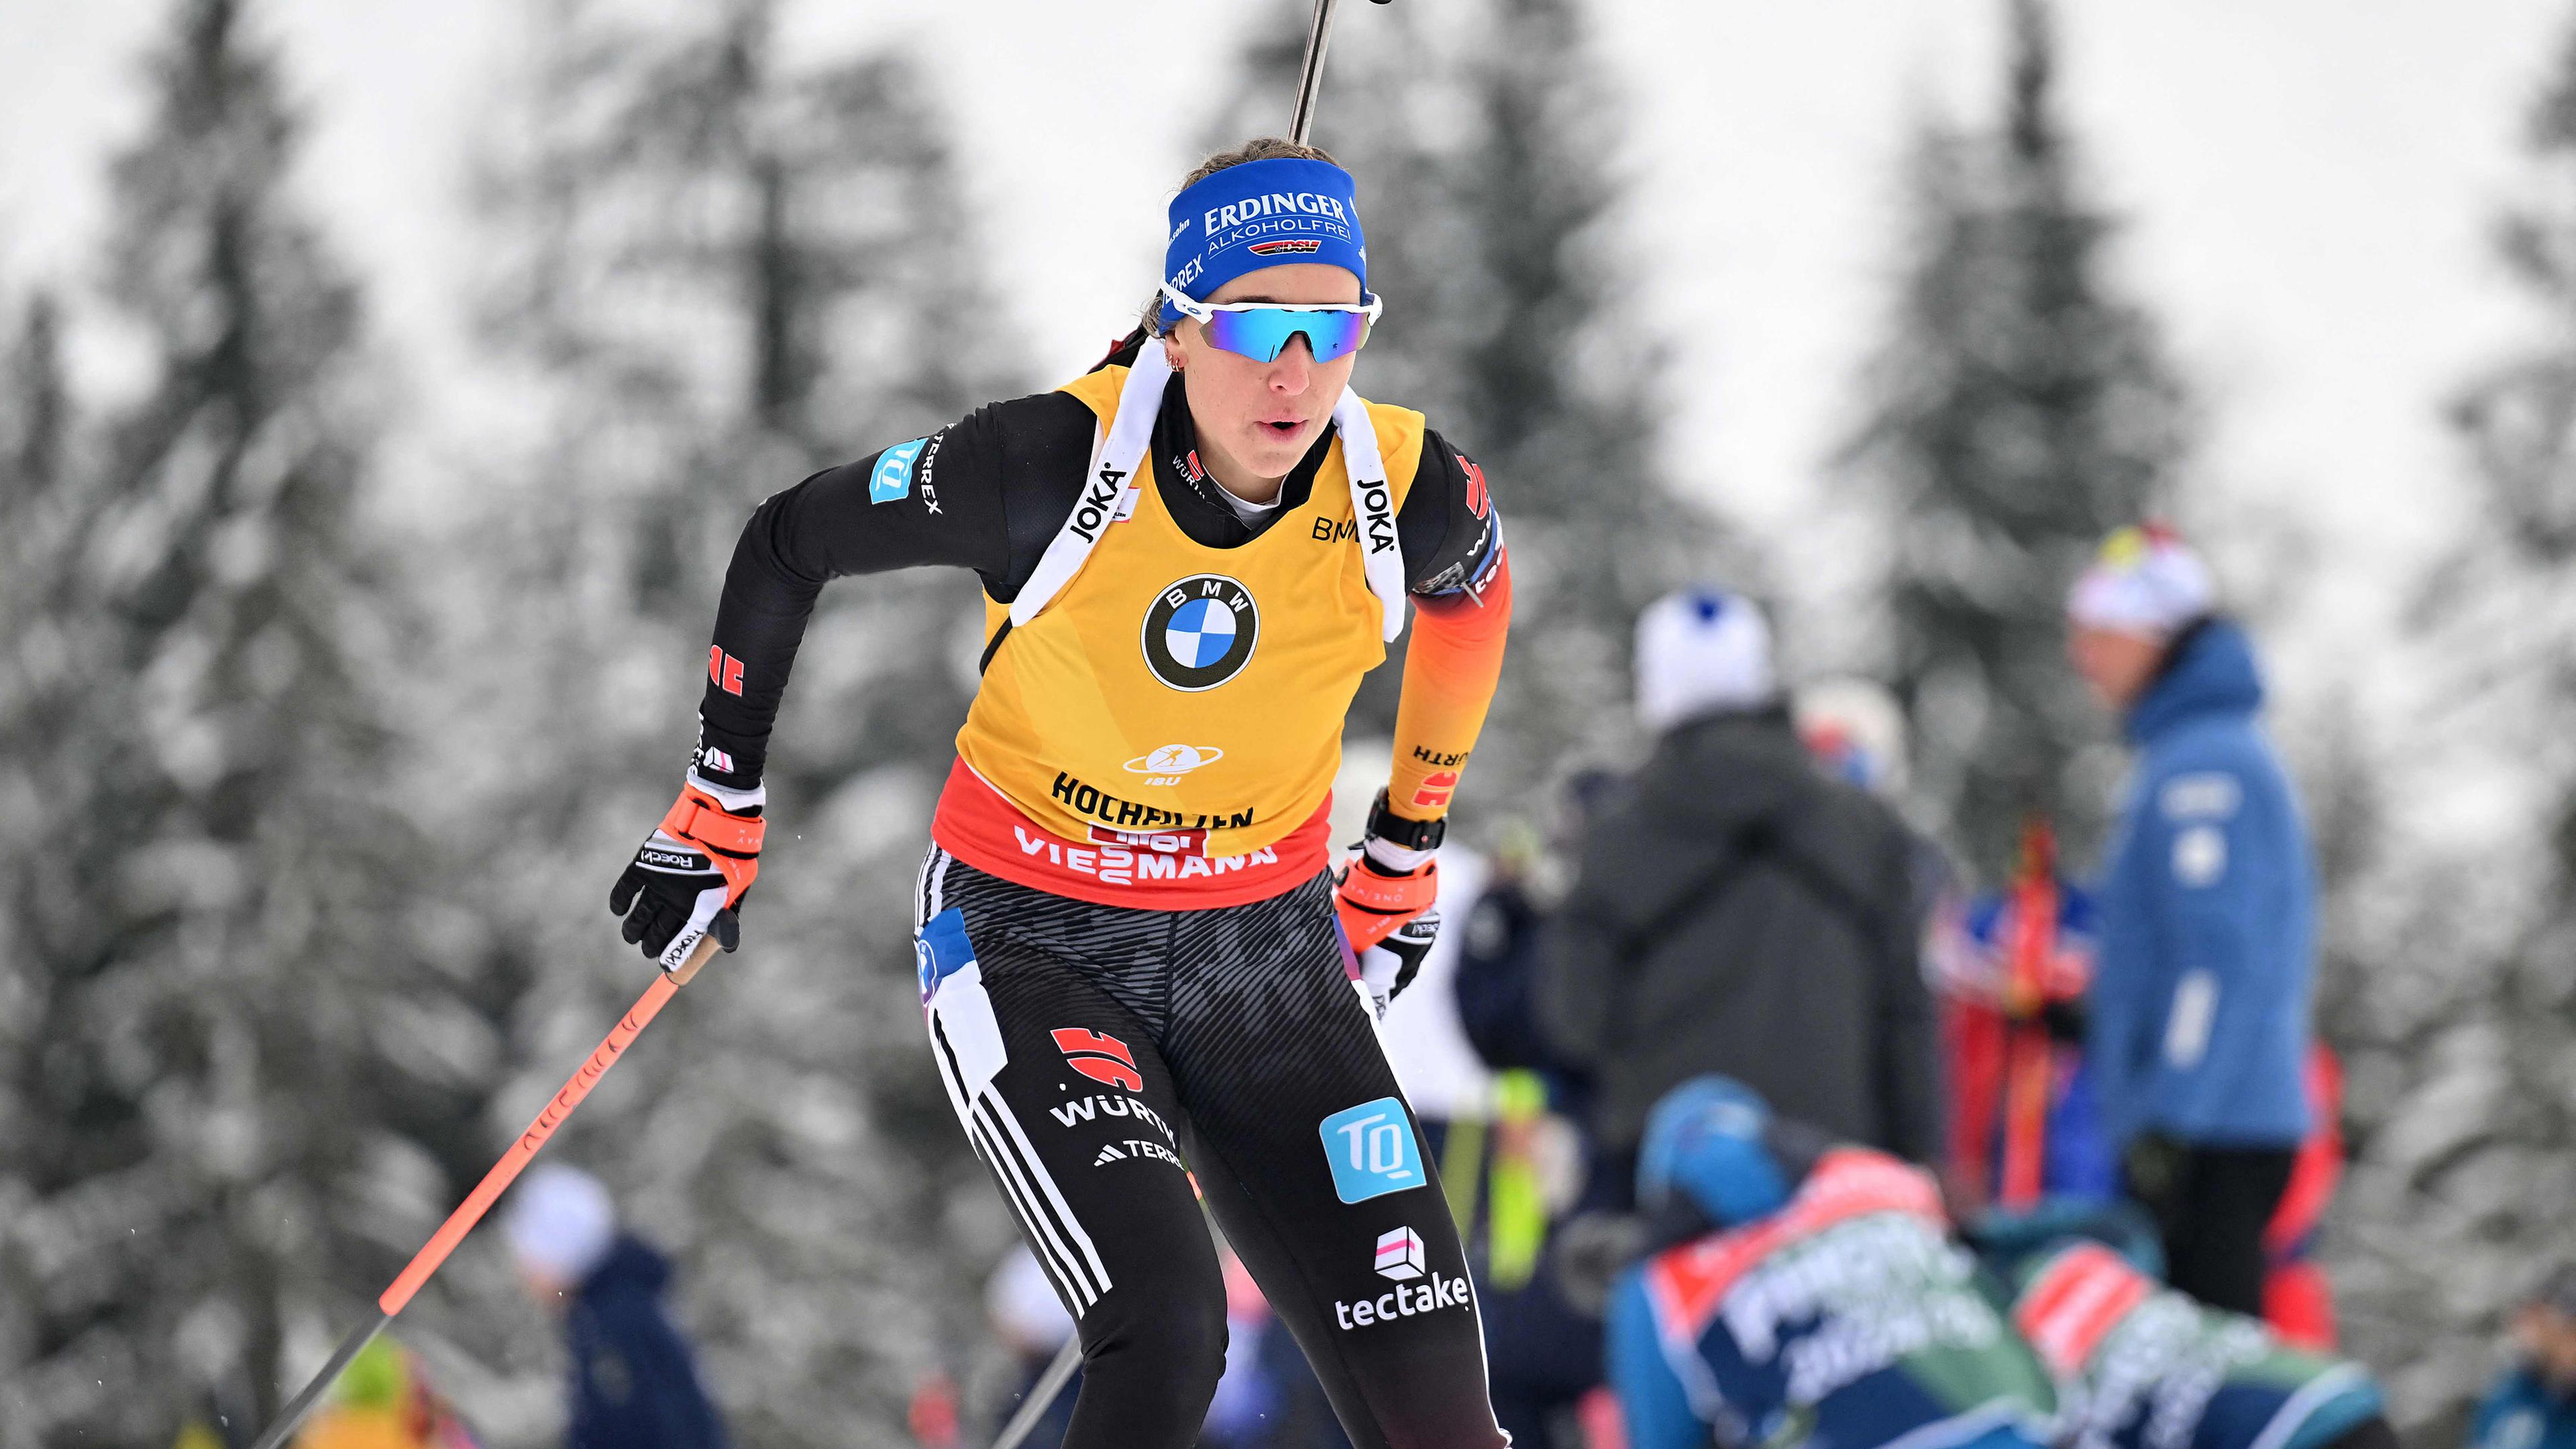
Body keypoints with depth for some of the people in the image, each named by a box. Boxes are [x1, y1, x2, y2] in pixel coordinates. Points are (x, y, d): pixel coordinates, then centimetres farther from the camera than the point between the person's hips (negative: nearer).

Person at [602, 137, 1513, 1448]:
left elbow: (1472, 593, 12)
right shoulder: (1053, 465, -23)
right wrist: (719, 813, 2)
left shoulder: (1408, 493, -15)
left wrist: (1407, 845, 21)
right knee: (1168, 1334, -28)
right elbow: (787, 543, -7)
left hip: (1266, 959, 4)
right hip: (1035, 947, -3)